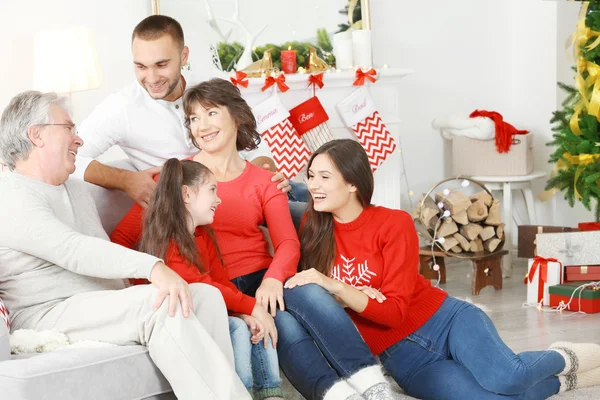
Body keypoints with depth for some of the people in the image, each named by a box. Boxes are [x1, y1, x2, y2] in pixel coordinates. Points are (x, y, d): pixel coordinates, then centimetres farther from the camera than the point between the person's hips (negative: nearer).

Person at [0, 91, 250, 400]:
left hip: (107, 308, 9)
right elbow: (73, 252, -23)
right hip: (48, 316, -9)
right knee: (160, 303, -30)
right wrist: (153, 267, -34)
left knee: (205, 294, -13)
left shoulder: (75, 191, 23)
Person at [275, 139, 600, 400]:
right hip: (403, 356, 1)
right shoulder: (312, 232, 0)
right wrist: (351, 298, -16)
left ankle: (562, 359, 5)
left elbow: (395, 311, -14)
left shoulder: (394, 224, -9)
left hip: (443, 320, -1)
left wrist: (335, 287, -28)